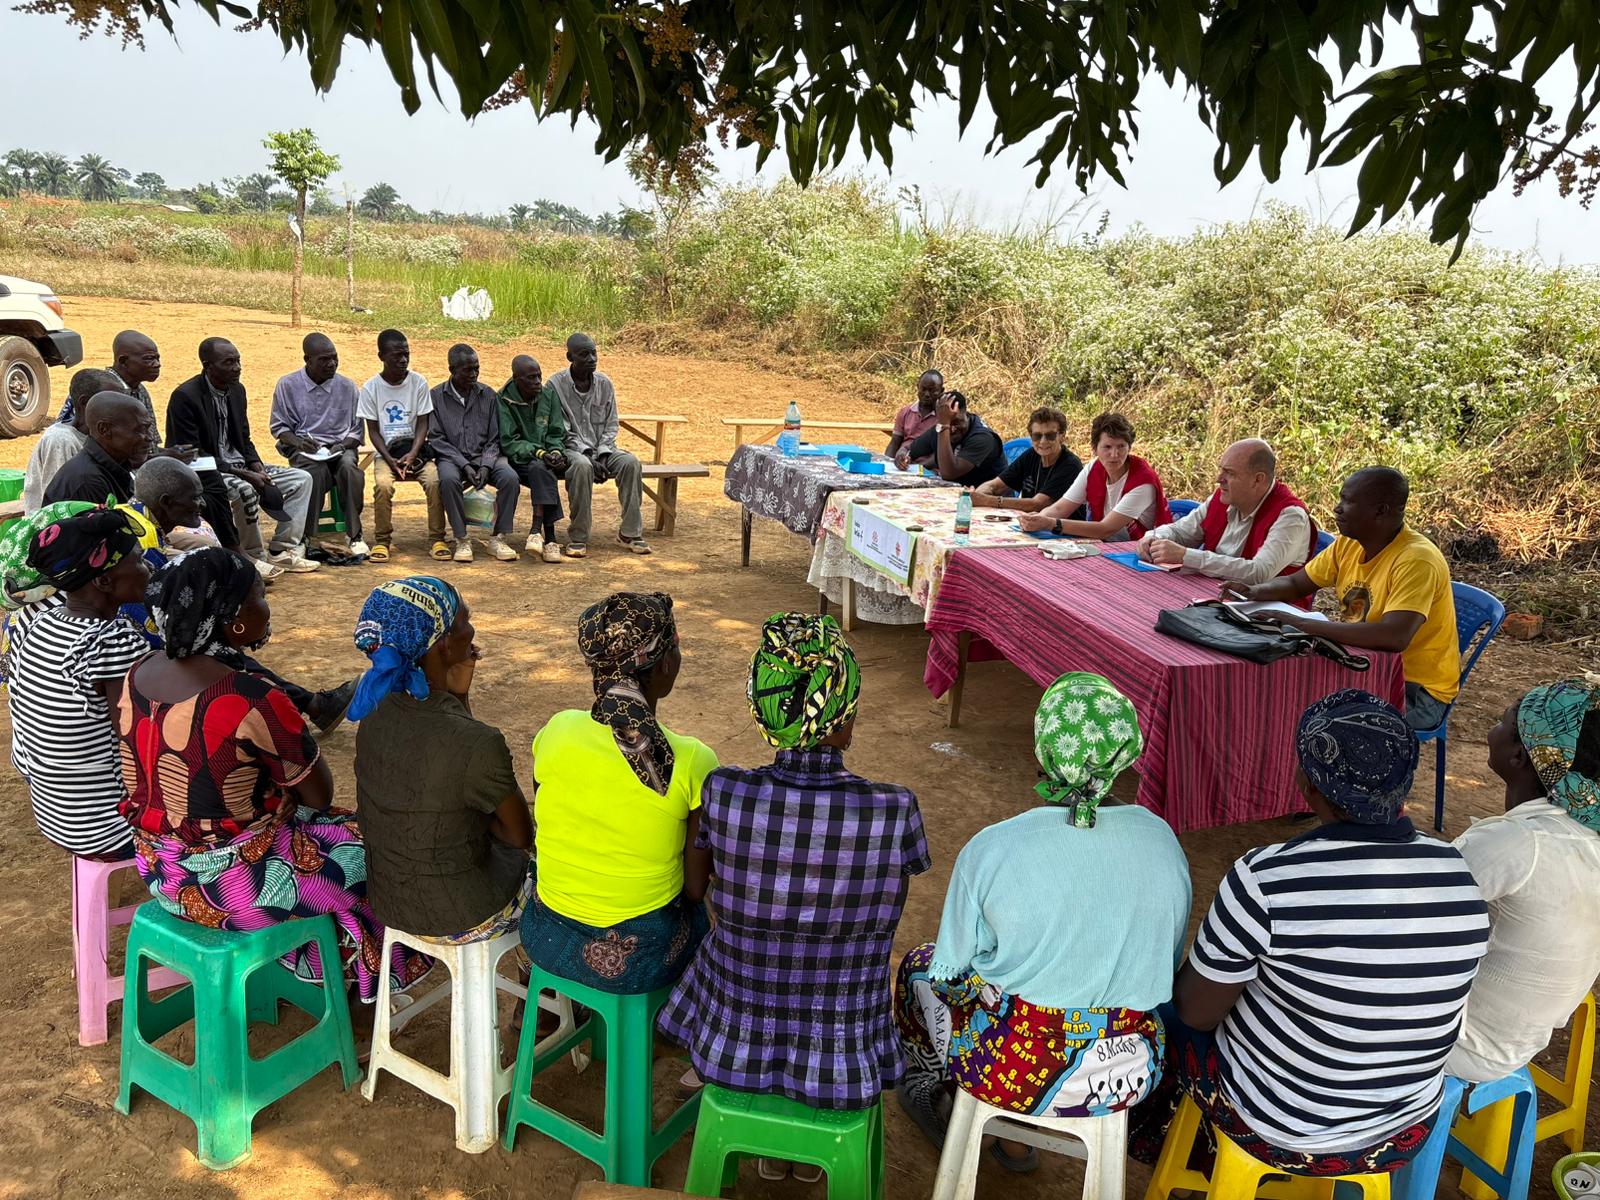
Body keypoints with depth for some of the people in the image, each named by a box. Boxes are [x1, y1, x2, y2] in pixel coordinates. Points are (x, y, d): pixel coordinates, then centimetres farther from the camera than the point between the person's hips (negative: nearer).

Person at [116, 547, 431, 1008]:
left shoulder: (139, 674, -6)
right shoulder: (253, 701, -30)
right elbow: (320, 794, -16)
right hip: (235, 883, -8)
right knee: (370, 853, 15)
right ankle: (360, 991, 35)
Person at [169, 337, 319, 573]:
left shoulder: (237, 390, 6)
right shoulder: (185, 397, -18)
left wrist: (258, 469, -7)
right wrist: (242, 474, -26)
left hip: (237, 463, 8)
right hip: (204, 472, -8)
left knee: (301, 479, 0)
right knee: (246, 490, -36)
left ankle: (281, 551, 1)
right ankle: (251, 557, -15)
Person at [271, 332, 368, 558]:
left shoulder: (347, 387, 9)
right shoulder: (288, 385, 5)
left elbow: (357, 430, 11)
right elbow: (278, 427, 9)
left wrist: (343, 445, -11)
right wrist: (297, 441, -13)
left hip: (339, 447, 1)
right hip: (304, 449, -1)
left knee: (349, 467, -35)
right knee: (317, 471, -37)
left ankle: (355, 536, -31)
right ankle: (305, 537, -31)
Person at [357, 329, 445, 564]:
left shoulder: (418, 383, 0)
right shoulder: (371, 388, -1)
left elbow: (422, 423, 0)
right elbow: (373, 431, 0)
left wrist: (412, 454, -16)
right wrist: (390, 460, -15)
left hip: (416, 449, 1)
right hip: (385, 452, 0)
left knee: (435, 480, -28)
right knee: (383, 484, -30)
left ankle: (437, 538, -16)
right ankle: (382, 540, -14)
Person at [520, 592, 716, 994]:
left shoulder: (556, 730, -14)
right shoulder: (693, 762, -24)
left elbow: (555, 829, 2)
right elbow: (696, 888, -13)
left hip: (548, 942, 3)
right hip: (640, 961, -3)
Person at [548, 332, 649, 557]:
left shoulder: (604, 383, 6)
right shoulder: (556, 384, -6)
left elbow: (611, 424, 8)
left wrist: (601, 454, -9)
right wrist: (588, 454, -20)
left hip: (601, 448, 4)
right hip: (571, 448, -4)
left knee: (631, 462, -25)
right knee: (582, 465, -38)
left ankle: (630, 532, -15)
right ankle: (578, 537, -28)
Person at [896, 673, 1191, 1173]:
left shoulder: (989, 849, -20)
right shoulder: (1164, 842, -9)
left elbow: (952, 976, -8)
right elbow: (1167, 968, 5)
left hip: (1007, 1070, -3)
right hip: (1126, 1078, 4)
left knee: (920, 969, 26)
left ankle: (936, 1097, 49)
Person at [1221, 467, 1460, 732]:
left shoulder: (1417, 560, -24)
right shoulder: (1349, 544, 1)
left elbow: (1394, 637, -38)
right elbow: (1295, 584, 14)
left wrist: (1301, 625, -36)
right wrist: (1255, 592, -9)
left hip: (1416, 689, -8)